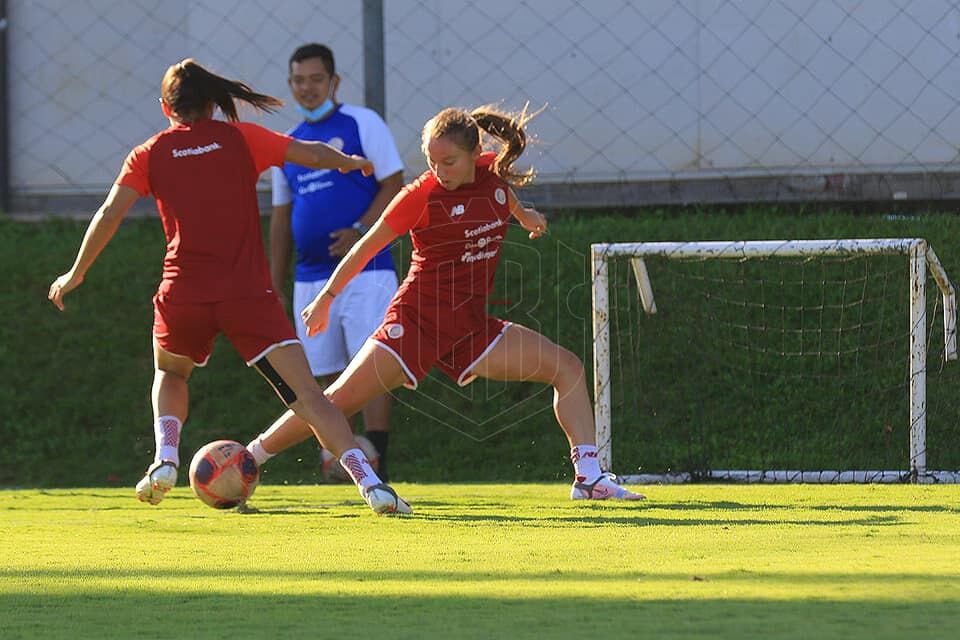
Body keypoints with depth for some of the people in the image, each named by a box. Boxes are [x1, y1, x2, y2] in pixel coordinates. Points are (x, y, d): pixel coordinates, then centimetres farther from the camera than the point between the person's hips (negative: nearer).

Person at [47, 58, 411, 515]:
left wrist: (76, 274, 12)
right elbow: (313, 154, 6)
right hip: (249, 293, -1)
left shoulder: (149, 154, 9)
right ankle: (369, 482, -20)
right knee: (307, 395, -5)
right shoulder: (240, 138, 8)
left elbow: (109, 214, 2)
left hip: (184, 293, 1)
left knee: (170, 372, 32)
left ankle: (165, 460, 10)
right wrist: (351, 162, 27)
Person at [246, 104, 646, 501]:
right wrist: (326, 298, -1)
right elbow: (368, 246, -6)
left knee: (568, 369, -2)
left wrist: (522, 214, 34)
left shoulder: (492, 170, -1)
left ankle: (589, 477, -3)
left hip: (471, 326, 6)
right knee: (340, 400, -13)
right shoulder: (421, 196, -15)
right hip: (417, 317, -6)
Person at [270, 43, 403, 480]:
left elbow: (393, 185, -4)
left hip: (364, 269, -5)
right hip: (310, 277, 5)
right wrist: (273, 291, 16)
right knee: (328, 376, 5)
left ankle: (376, 466, -14)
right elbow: (281, 219, 20)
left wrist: (361, 230, -19)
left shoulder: (362, 124, 1)